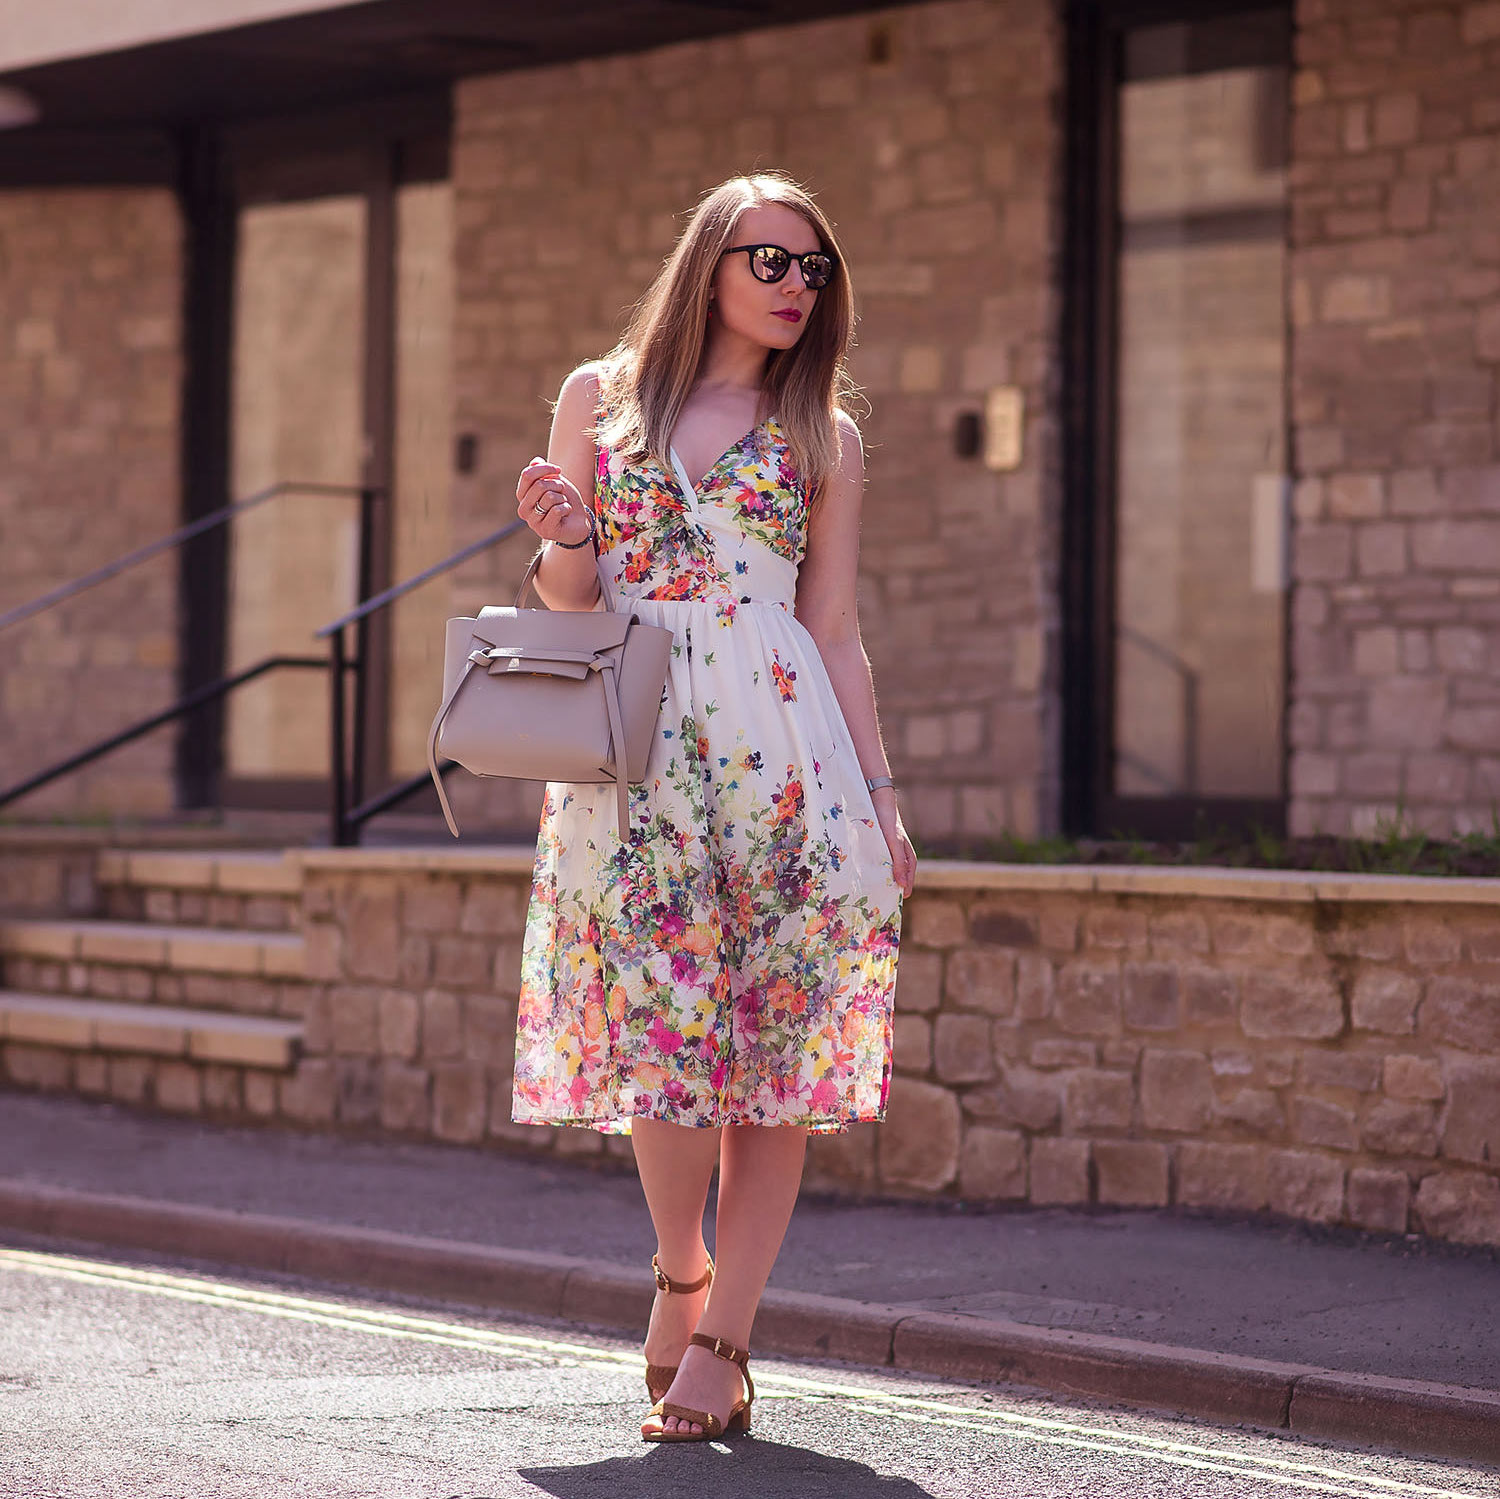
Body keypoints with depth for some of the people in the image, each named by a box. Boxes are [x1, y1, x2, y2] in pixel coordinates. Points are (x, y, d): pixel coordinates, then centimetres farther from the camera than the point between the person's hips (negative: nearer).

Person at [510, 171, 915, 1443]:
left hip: (784, 753, 1)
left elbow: (836, 632, 11)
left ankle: (717, 1339, 1)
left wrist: (884, 798, 4)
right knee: (667, 1025, -8)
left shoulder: (823, 439, 12)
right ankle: (682, 1276, 18)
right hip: (636, 751, -1)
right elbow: (568, 601, 12)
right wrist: (563, 538, -11)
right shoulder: (600, 398, 12)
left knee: (777, 1046, -5)